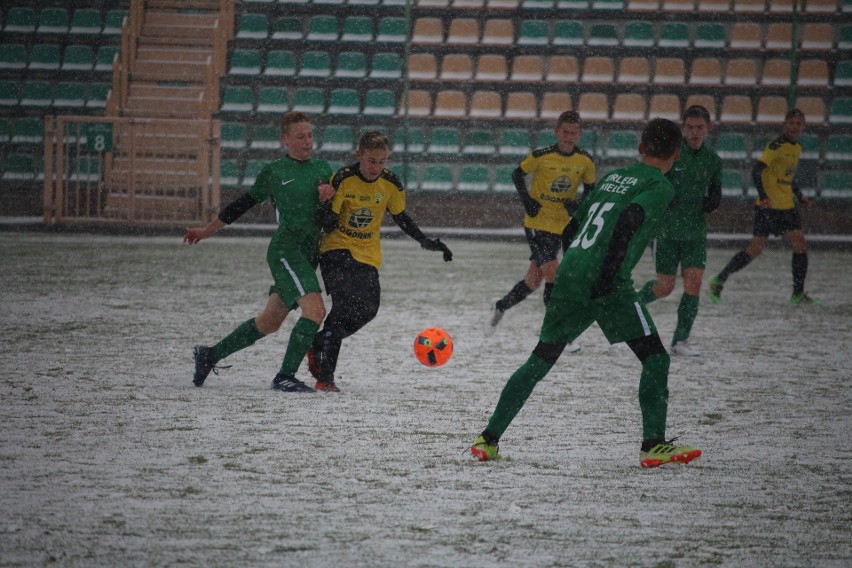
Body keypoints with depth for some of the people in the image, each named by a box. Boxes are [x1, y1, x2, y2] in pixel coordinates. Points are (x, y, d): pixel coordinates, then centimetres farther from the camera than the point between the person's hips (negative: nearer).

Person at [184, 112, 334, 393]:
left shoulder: (322, 167, 14)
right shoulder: (273, 172, 1)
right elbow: (244, 203, 13)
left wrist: (330, 192, -4)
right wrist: (208, 230, 20)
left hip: (309, 254, 6)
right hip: (284, 250, -6)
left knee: (270, 322, 10)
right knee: (315, 309, -23)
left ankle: (210, 355, 26)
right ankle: (285, 377, -17)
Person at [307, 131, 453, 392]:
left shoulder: (391, 184, -6)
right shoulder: (343, 179, -18)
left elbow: (402, 218, 10)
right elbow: (328, 224, -15)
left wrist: (426, 241, 3)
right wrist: (326, 204, -37)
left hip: (368, 255, 5)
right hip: (337, 248, -5)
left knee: (366, 310, -1)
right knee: (344, 303, -22)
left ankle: (318, 344, 25)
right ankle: (325, 375, -19)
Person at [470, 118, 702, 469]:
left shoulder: (612, 177, 23)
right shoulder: (660, 187, 1)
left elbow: (571, 229, 23)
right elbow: (630, 219, -19)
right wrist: (608, 273, -21)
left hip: (568, 278, 7)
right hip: (606, 284, -7)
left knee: (539, 362, 15)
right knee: (655, 359, 2)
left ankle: (488, 440, 13)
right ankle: (654, 445, -5)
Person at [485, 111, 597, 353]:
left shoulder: (585, 161, -4)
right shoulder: (542, 156, -12)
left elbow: (590, 189, 8)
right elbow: (518, 174, 2)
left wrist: (578, 204, -12)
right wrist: (526, 199, -11)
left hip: (560, 226, 4)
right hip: (537, 222, -4)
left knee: (534, 280, 10)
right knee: (553, 275, -14)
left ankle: (500, 307, 36)